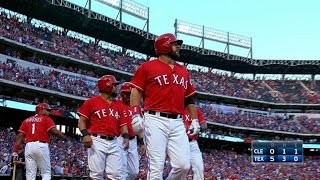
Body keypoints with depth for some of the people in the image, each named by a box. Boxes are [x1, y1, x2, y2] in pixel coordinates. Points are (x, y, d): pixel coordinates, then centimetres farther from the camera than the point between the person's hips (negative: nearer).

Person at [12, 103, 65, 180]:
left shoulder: (27, 120, 20)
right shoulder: (46, 119, 7)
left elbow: (20, 136, 12)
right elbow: (54, 131, -8)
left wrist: (15, 150, 9)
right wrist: (63, 137, 6)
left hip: (28, 146, 5)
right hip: (41, 146, -5)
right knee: (46, 174, 0)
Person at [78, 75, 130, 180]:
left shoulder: (118, 105, 19)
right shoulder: (92, 101, 3)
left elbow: (122, 124, 18)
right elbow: (82, 120, 0)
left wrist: (126, 136, 0)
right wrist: (85, 134, -16)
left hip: (113, 142, 5)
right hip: (97, 141, -5)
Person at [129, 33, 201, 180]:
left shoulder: (183, 71, 22)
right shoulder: (148, 67, 5)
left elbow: (189, 98, 24)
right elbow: (136, 92, 1)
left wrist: (194, 120, 16)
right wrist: (136, 115, -11)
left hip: (178, 123, 5)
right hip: (155, 121, -5)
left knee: (183, 165, -4)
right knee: (156, 167, -8)